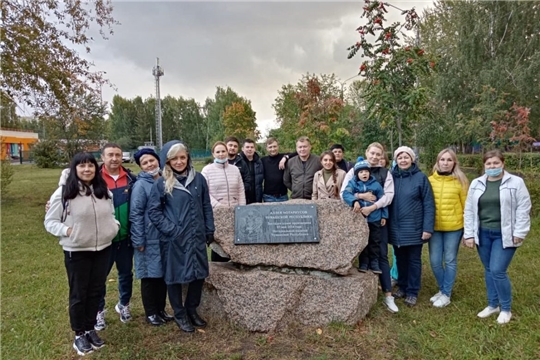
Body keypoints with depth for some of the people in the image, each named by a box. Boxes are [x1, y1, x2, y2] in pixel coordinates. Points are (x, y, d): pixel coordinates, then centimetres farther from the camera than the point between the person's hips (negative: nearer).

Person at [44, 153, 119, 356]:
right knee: (78, 294, 9)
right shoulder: (64, 193, -10)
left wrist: (114, 225, 0)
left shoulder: (104, 191, 5)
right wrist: (67, 230, -18)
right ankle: (79, 334, 27)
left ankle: (90, 329, 33)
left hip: (103, 249, 5)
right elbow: (50, 221, -4)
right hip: (76, 252, -4)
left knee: (96, 291, 15)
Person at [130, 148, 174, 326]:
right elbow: (135, 214, -12)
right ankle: (151, 313, 21)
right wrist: (138, 240, -14)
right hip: (149, 239, -5)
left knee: (163, 274, 14)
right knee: (150, 276, 6)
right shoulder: (141, 185, -11)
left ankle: (161, 309, 29)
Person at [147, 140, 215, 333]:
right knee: (175, 277, 10)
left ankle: (192, 309, 35)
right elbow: (153, 211, -5)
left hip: (197, 237, 3)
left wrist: (209, 230, 6)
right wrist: (170, 229, -14)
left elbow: (206, 207, 7)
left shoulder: (198, 179, 2)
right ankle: (179, 314, 29)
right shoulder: (162, 183, -6)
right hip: (173, 239, -3)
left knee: (199, 274, 12)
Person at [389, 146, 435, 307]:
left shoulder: (421, 177, -7)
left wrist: (428, 227, -13)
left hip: (414, 227, -3)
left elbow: (429, 204, -8)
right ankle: (402, 286, 32)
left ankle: (412, 292, 22)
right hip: (396, 228, 3)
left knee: (414, 260, 9)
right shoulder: (391, 176, 1)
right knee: (400, 259, 15)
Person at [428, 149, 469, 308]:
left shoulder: (460, 181, -4)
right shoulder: (430, 181, 1)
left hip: (454, 227, -2)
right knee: (435, 261, 7)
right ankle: (442, 289, 30)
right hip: (434, 227, 2)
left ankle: (446, 294, 22)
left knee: (450, 261, 8)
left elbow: (466, 206, -1)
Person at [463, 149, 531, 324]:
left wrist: (519, 233, -9)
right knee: (489, 270, 12)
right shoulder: (476, 184, 5)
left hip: (504, 235, -4)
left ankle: (506, 309, 14)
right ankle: (493, 305, 28)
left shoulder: (516, 182, -5)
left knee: (498, 271, -7)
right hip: (483, 234, 4)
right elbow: (469, 210, 5)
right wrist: (469, 234, 2)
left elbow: (523, 209, -5)